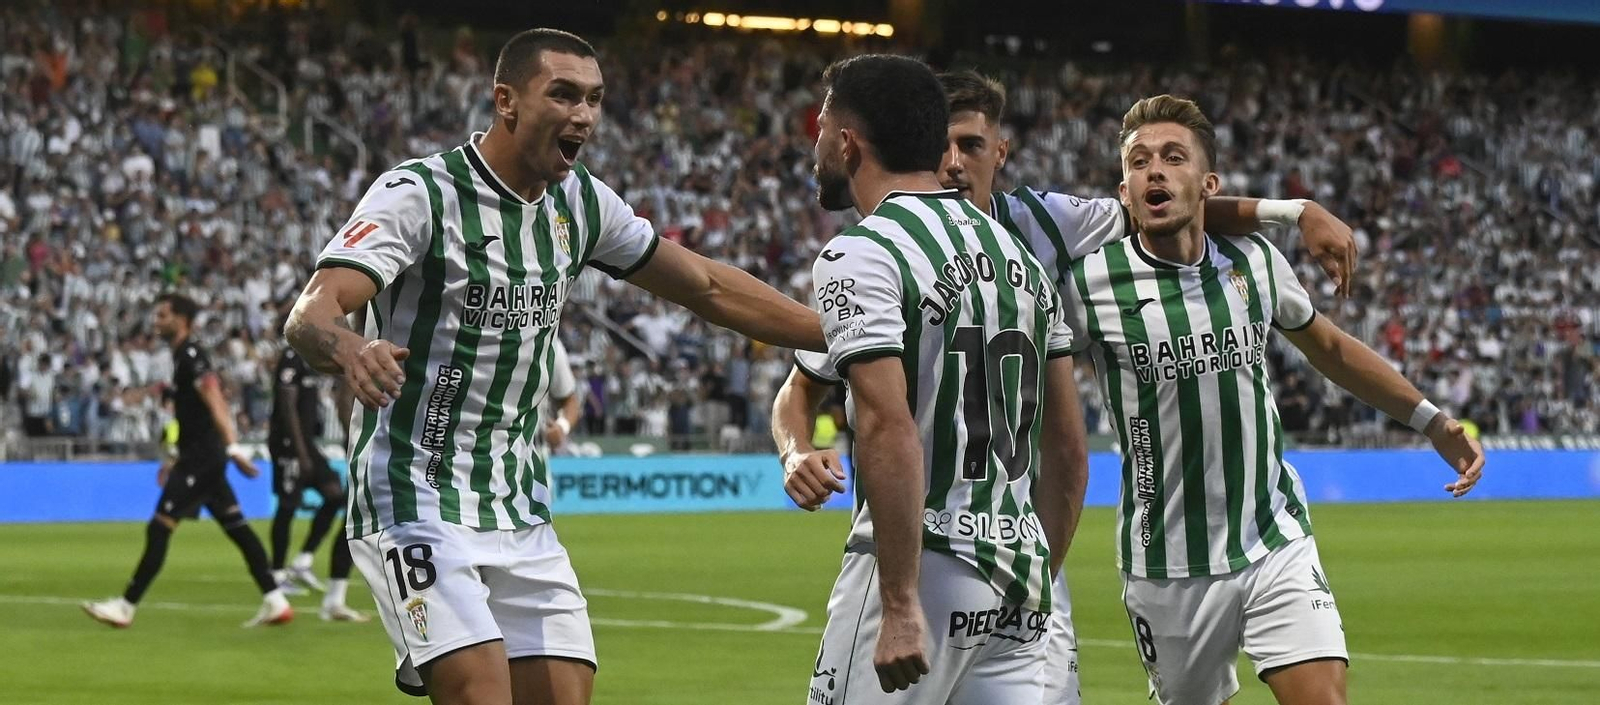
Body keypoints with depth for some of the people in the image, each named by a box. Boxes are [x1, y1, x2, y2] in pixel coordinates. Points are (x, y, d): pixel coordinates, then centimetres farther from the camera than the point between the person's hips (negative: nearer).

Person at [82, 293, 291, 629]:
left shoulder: (191, 356, -12)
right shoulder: (183, 357, 18)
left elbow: (214, 401, -23)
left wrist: (232, 447, -32)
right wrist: (176, 460, 27)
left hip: (201, 459, -10)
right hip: (199, 458, 10)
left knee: (159, 529, -9)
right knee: (237, 529, 9)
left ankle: (125, 607, -8)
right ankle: (275, 603, 8)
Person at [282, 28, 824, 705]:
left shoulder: (581, 203, 7)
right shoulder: (419, 195, -13)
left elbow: (709, 288, 18)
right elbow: (310, 313, -26)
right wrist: (351, 350, -49)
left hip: (522, 513, 7)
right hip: (417, 504, -7)